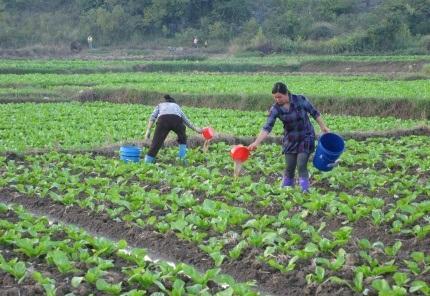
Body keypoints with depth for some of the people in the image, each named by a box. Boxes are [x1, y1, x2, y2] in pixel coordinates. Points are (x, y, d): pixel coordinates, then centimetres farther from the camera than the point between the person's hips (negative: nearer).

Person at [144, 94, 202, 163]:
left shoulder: (160, 105, 37)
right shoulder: (176, 106, 42)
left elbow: (152, 117, 19)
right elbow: (185, 120, 48)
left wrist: (148, 130, 11)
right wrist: (195, 129, 61)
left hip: (163, 119, -1)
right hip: (176, 119, 1)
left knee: (156, 142, -1)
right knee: (182, 137, 29)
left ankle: (147, 162, -8)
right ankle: (182, 157, 21)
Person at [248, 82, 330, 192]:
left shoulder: (300, 100, -18)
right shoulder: (275, 109, -15)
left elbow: (314, 113, -5)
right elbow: (267, 127, -22)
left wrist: (323, 127, 0)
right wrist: (256, 143, -34)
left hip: (306, 137, -2)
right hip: (290, 140, 2)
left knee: (301, 166, -12)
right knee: (289, 168, 3)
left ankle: (305, 191, -4)